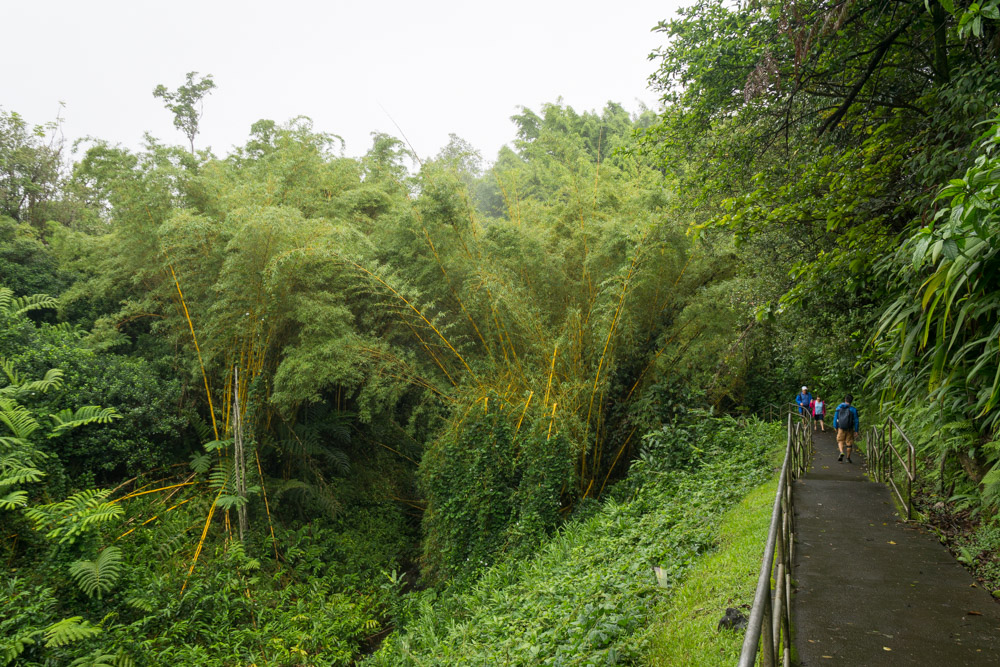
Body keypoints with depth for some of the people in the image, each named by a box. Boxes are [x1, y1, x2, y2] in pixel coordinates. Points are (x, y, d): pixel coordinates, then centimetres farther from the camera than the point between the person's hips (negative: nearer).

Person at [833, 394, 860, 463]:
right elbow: (856, 421, -7)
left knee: (840, 441, 14)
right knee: (849, 443, 11)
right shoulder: (853, 409, -9)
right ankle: (848, 458, 17)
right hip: (850, 429, -1)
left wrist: (835, 427, 14)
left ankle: (841, 452, -13)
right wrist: (856, 431, -1)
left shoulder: (839, 407, -2)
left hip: (841, 428, 1)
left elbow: (835, 418, 3)